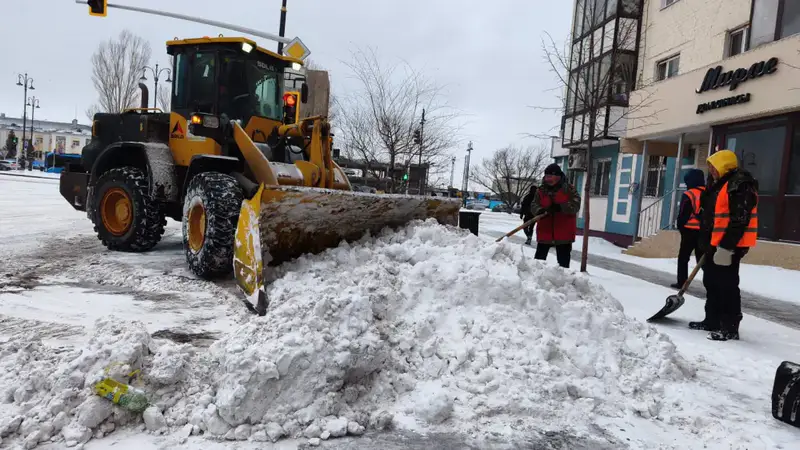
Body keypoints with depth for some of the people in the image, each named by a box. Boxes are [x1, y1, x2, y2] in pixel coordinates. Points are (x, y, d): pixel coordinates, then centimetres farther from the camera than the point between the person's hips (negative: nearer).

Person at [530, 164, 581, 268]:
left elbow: (575, 205, -12)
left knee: (563, 262, 9)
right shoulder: (541, 191, 5)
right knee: (539, 259, 9)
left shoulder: (570, 189, -2)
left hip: (564, 233, -2)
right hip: (544, 232, 2)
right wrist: (540, 211, -26)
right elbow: (533, 206, -3)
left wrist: (560, 206, -28)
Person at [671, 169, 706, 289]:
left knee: (683, 258, 6)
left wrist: (680, 227, 5)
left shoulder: (688, 195, -11)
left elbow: (682, 214, -9)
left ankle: (682, 282, 6)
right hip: (704, 232, 5)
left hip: (690, 231, -5)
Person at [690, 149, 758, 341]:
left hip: (727, 247, -10)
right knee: (711, 284, 15)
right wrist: (708, 243, 24)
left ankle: (730, 328, 1)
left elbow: (739, 220, -22)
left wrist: (726, 246, -25)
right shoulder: (720, 184, 18)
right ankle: (712, 321, 26)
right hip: (714, 244, 10)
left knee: (727, 286, -6)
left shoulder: (740, 184, -14)